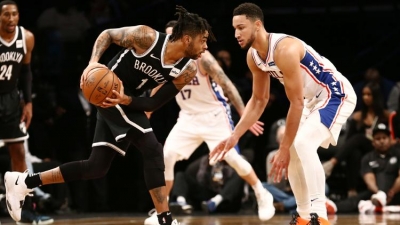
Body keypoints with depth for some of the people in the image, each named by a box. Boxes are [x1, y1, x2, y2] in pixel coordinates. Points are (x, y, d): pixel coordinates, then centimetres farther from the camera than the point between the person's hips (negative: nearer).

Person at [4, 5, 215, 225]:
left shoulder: (188, 71, -9)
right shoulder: (146, 36, -22)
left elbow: (154, 104, -7)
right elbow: (107, 34, -5)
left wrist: (126, 100, -24)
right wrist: (93, 62, -21)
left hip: (126, 101, 7)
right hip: (108, 92, -7)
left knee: (96, 167, 10)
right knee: (152, 150, -18)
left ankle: (23, 182, 19)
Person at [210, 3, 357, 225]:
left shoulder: (285, 49, -31)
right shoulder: (253, 56, -3)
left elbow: (296, 103, -29)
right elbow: (258, 100, 9)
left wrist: (284, 149, -25)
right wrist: (234, 136, 0)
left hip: (336, 94, -10)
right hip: (313, 98, 10)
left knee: (303, 144, -28)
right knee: (292, 151, 12)